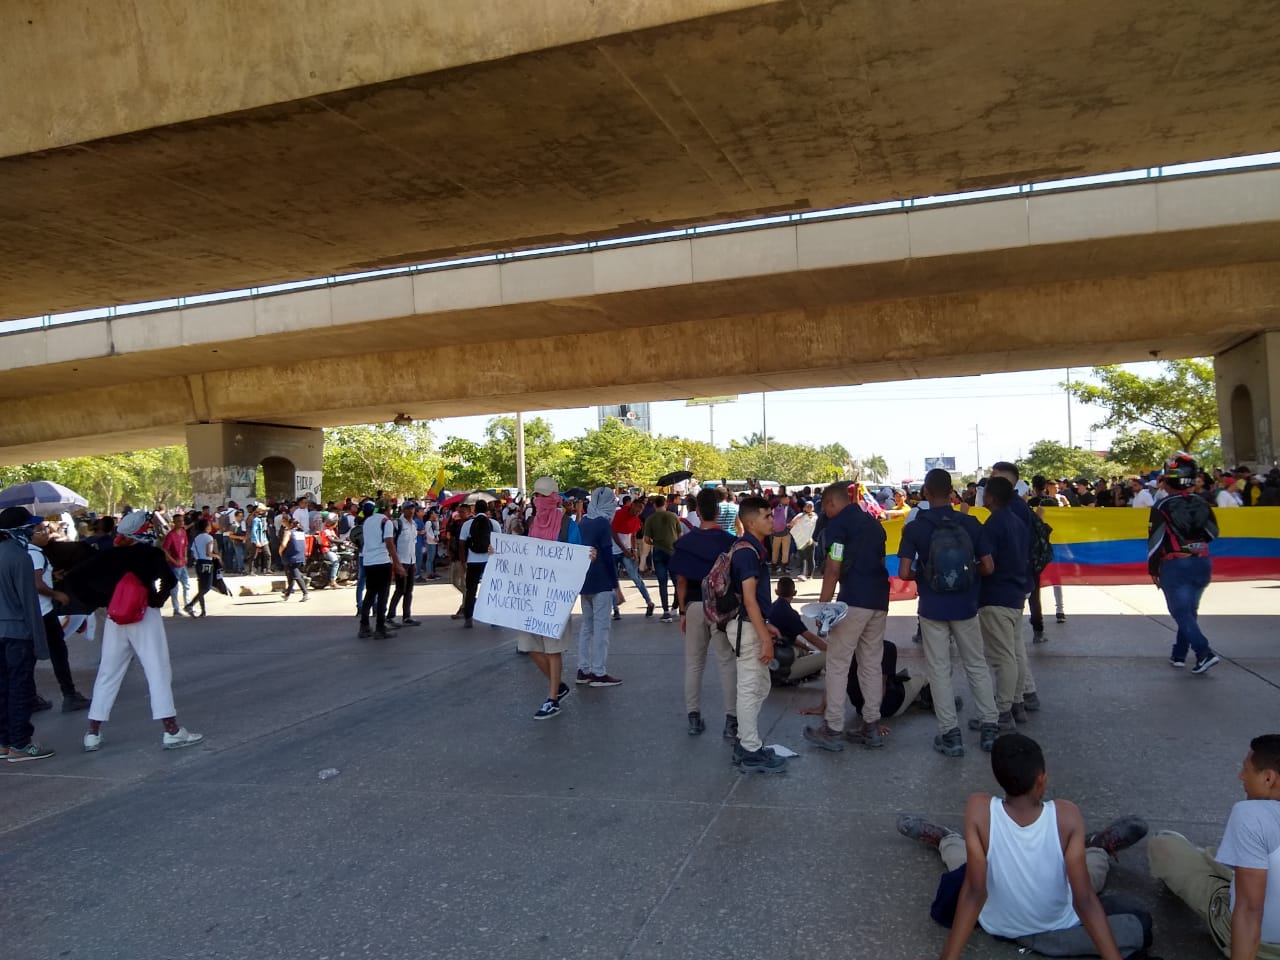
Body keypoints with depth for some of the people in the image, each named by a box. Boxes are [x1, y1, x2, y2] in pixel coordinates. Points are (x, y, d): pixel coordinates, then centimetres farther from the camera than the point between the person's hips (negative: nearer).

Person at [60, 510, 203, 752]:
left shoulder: (107, 556, 5)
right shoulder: (151, 554, -7)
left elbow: (71, 579, 3)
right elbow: (169, 579, -21)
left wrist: (98, 602, 4)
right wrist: (157, 600, -3)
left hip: (115, 619, 5)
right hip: (145, 617, -4)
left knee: (108, 675, 14)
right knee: (158, 672, -1)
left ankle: (93, 734, 17)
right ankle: (171, 731, -1)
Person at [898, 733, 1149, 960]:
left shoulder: (979, 809, -28)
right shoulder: (1066, 815, -27)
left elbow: (974, 892, -28)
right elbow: (1084, 901, -26)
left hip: (996, 926, 0)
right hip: (1056, 930, 0)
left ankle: (943, 838, 54)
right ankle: (1094, 844, 43)